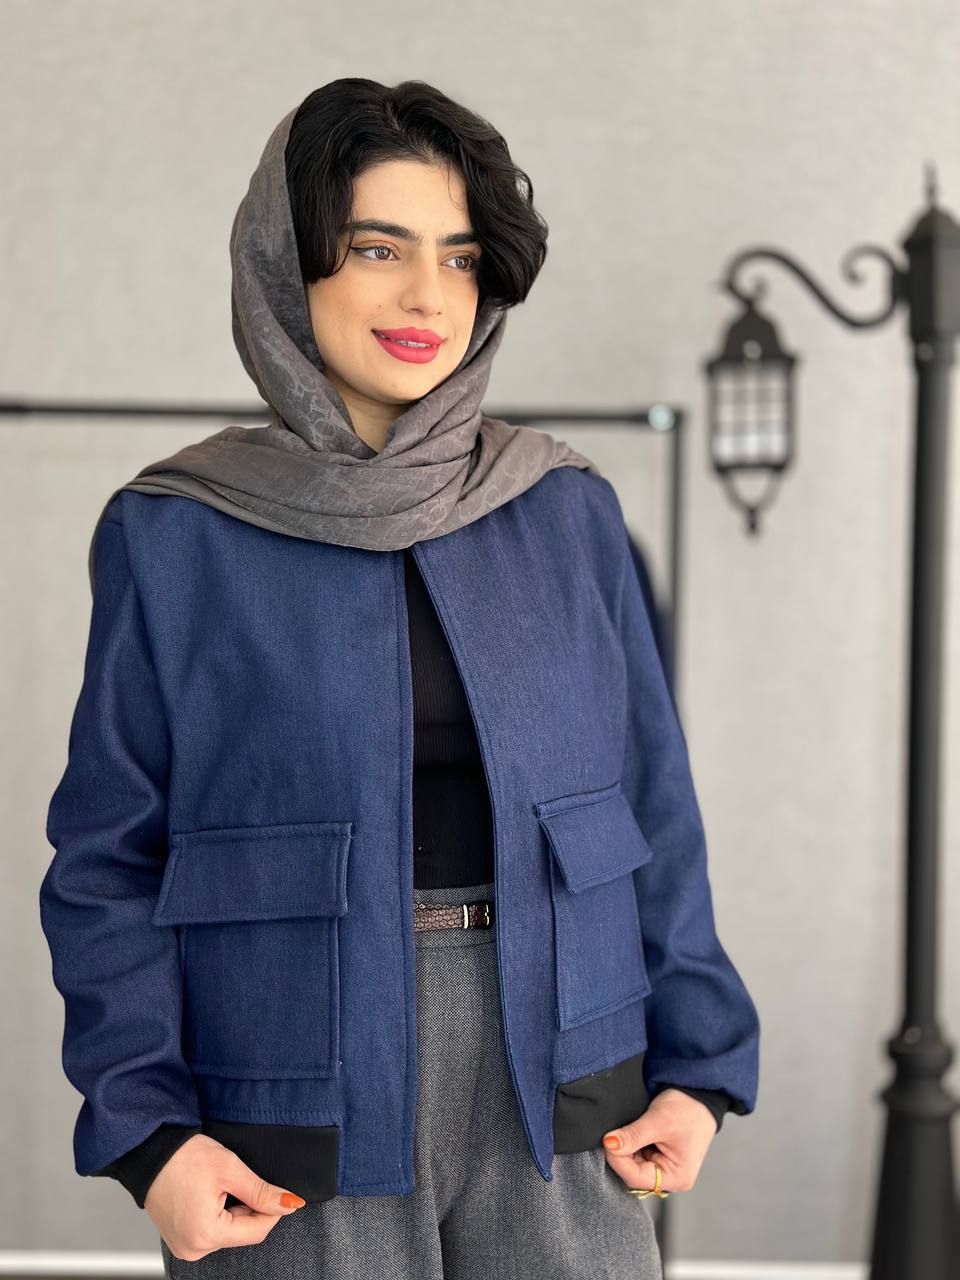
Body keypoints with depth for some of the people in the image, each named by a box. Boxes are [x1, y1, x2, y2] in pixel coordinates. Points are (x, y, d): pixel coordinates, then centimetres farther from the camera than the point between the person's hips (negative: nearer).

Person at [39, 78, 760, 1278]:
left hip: (553, 1108, 2)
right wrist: (145, 1134, -10)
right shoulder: (174, 537, -2)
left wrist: (698, 1069, 1)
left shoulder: (565, 515, 4)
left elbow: (651, 806, 8)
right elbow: (110, 857, -1)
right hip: (296, 1127, -2)